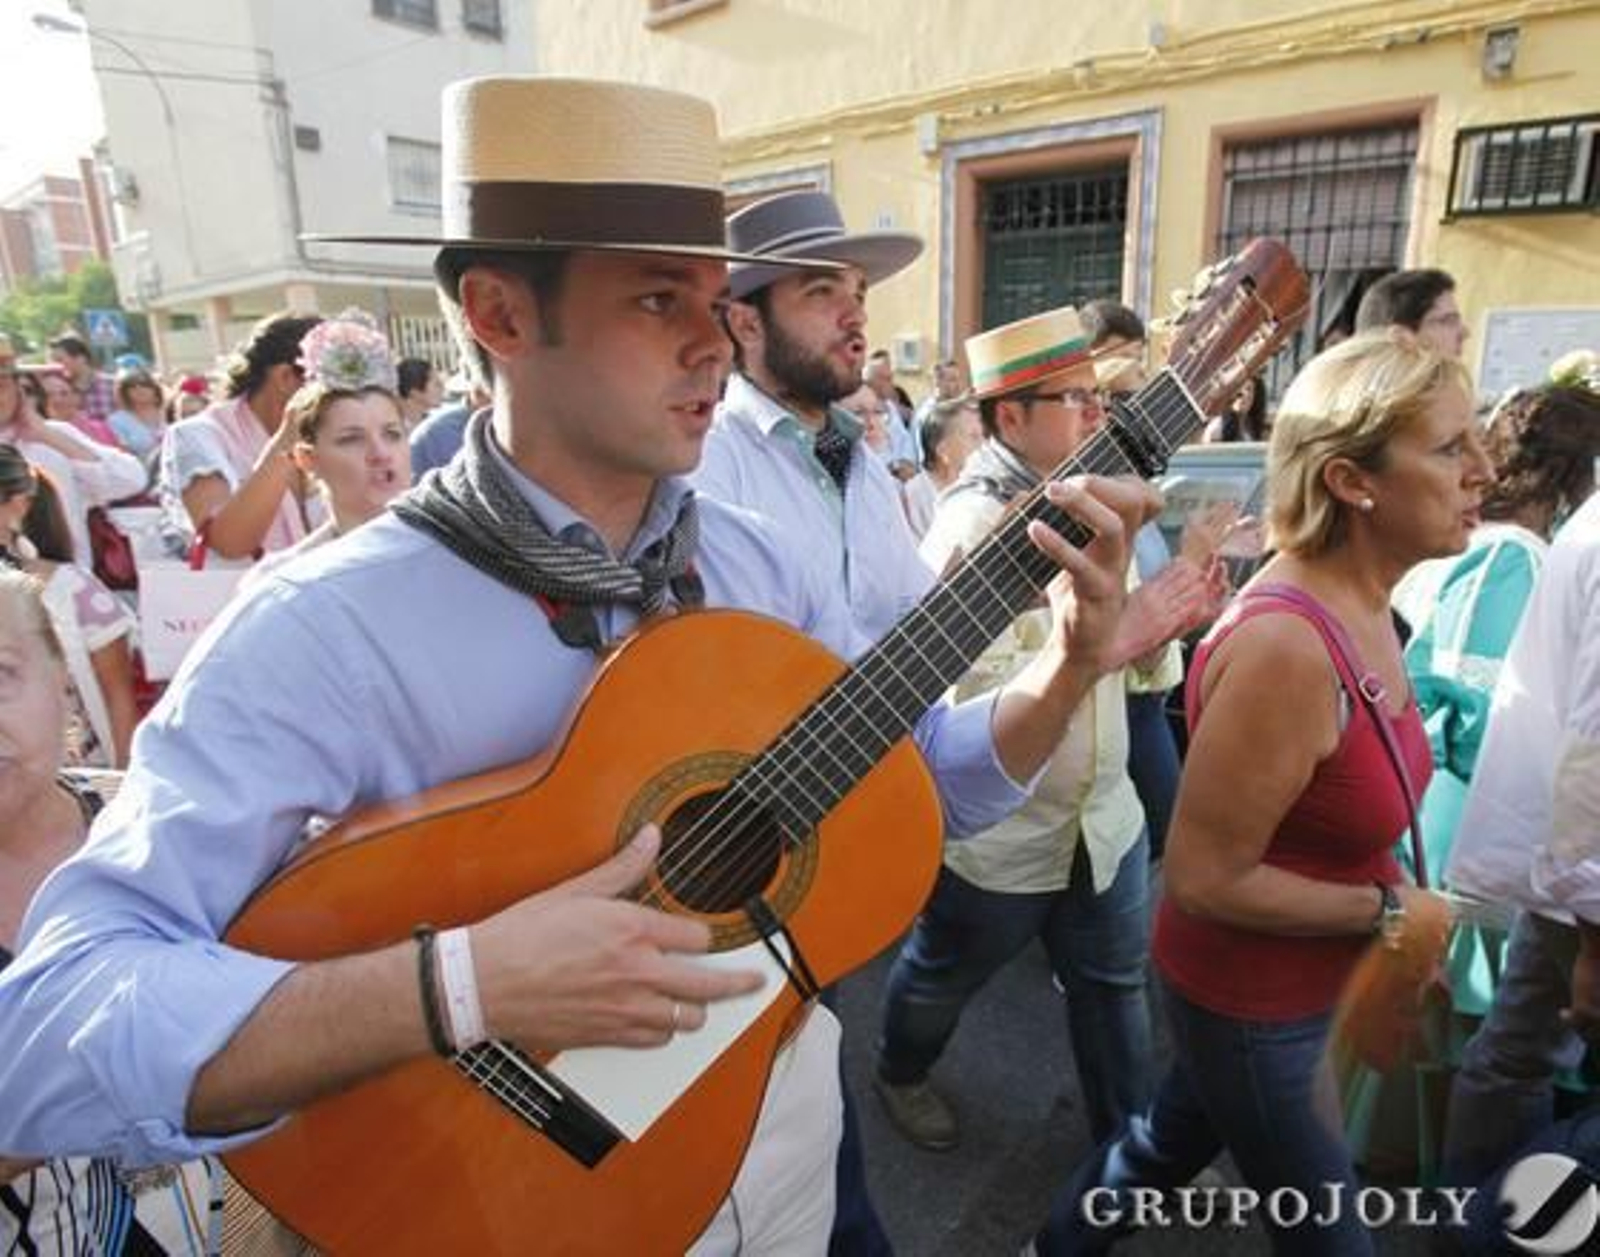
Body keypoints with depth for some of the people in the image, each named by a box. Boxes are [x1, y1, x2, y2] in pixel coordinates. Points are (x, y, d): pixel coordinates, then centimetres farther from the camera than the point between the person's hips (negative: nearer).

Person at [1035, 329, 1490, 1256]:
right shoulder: (1285, 647, -33)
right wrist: (1389, 914, -18)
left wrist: (1389, 882, 7)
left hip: (1290, 981, 8)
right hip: (1249, 998, -8)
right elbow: (1205, 879, -27)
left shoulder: (1363, 602, -3)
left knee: (1176, 1138, 29)